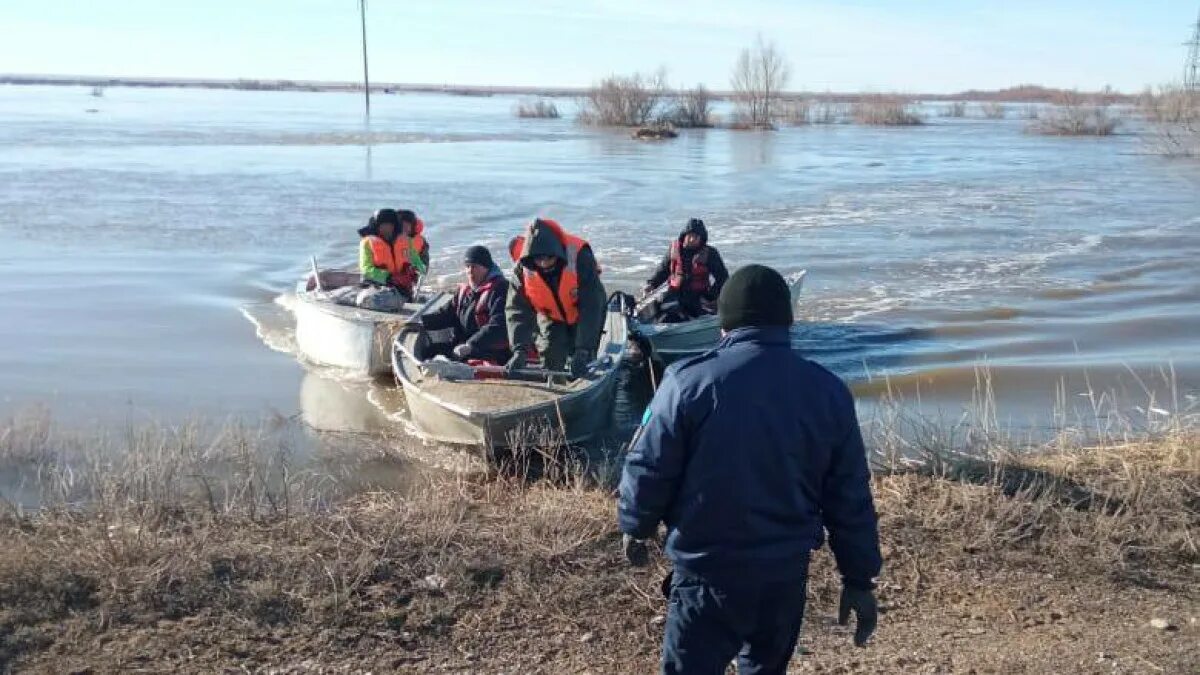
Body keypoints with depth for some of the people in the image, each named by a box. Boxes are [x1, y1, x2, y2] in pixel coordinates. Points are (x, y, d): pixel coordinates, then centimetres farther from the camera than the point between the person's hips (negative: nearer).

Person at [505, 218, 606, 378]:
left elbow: (591, 306, -37)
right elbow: (517, 311, -27)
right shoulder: (522, 269, -27)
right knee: (549, 364, -2)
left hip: (584, 316, -2)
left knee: (580, 367, -8)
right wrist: (519, 349, -42)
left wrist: (583, 349, -45)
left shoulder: (580, 257, -37)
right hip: (552, 317, 3)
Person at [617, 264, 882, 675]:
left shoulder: (689, 381, -13)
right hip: (787, 571, 4)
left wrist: (635, 527, 12)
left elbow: (648, 468, -8)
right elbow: (850, 498, 2)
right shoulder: (828, 391, -2)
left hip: (708, 571, -4)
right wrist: (859, 579, 12)